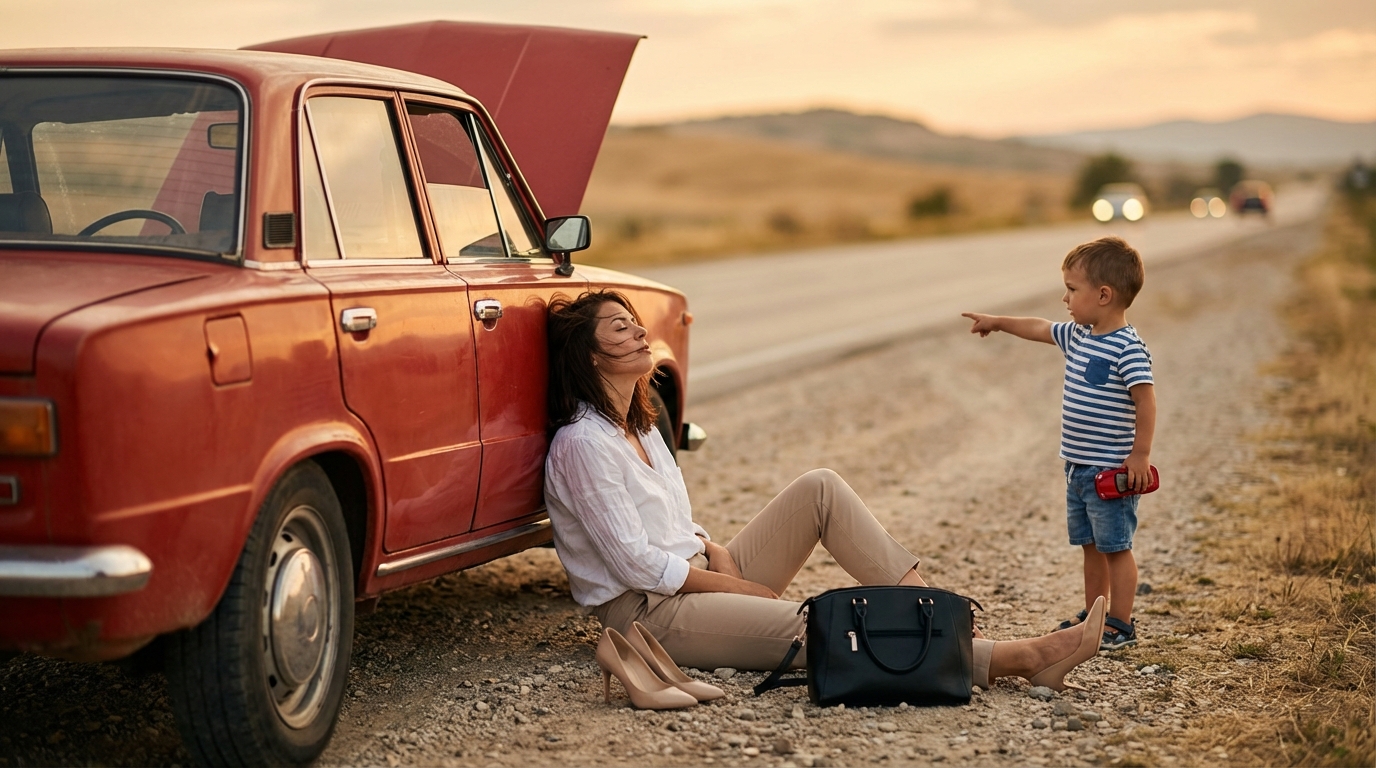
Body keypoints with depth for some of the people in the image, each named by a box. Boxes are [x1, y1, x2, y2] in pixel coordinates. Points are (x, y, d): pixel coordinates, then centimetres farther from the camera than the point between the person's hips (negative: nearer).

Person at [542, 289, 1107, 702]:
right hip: (652, 613, -10)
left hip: (697, 577, 10)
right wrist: (734, 584, -11)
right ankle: (1022, 658, -32)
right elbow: (637, 563, -19)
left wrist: (717, 555, -2)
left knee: (821, 488, -3)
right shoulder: (583, 444, -17)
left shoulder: (638, 426, 14)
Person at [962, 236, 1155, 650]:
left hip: (1111, 471, -9)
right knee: (1091, 545, 17)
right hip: (1077, 467, 9)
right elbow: (1040, 328, 25)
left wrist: (1140, 455, -23)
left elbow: (1146, 400, -22)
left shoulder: (1127, 349, -19)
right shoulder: (1077, 336, 8)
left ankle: (1121, 625, 7)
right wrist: (998, 322, 33)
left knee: (1115, 546, -1)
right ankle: (1093, 615, 27)